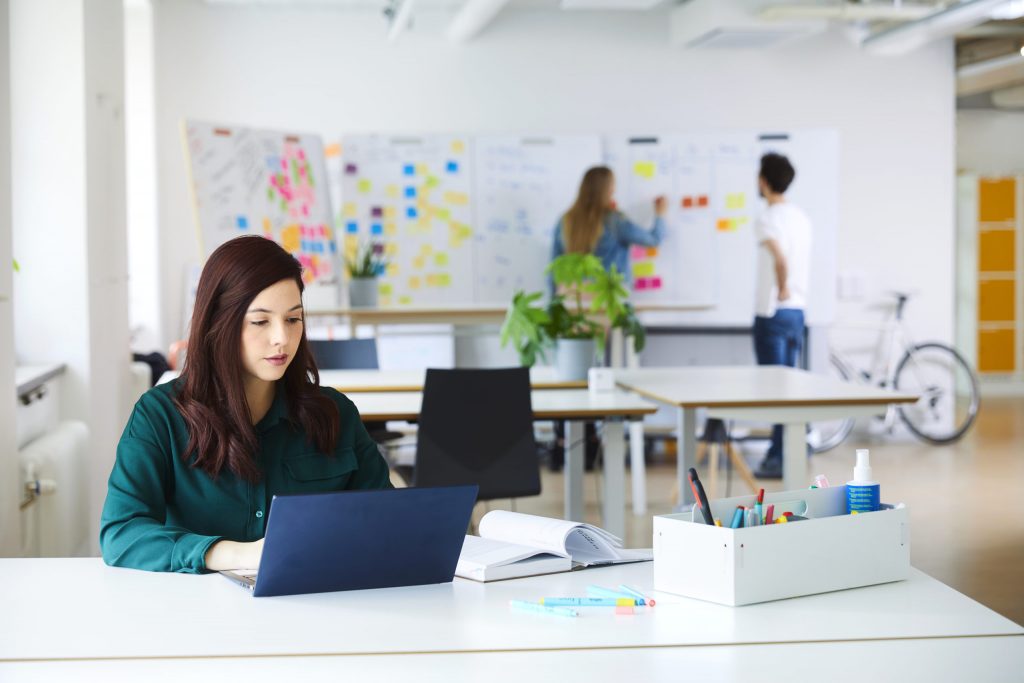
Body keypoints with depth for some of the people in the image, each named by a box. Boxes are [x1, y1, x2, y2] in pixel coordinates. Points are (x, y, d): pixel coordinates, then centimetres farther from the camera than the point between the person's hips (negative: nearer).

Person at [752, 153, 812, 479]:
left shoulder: (767, 220, -14)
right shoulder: (801, 217, 11)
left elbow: (781, 259, -31)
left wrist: (782, 289, -19)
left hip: (773, 313, -8)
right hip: (798, 310, 8)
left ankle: (781, 460, -1)